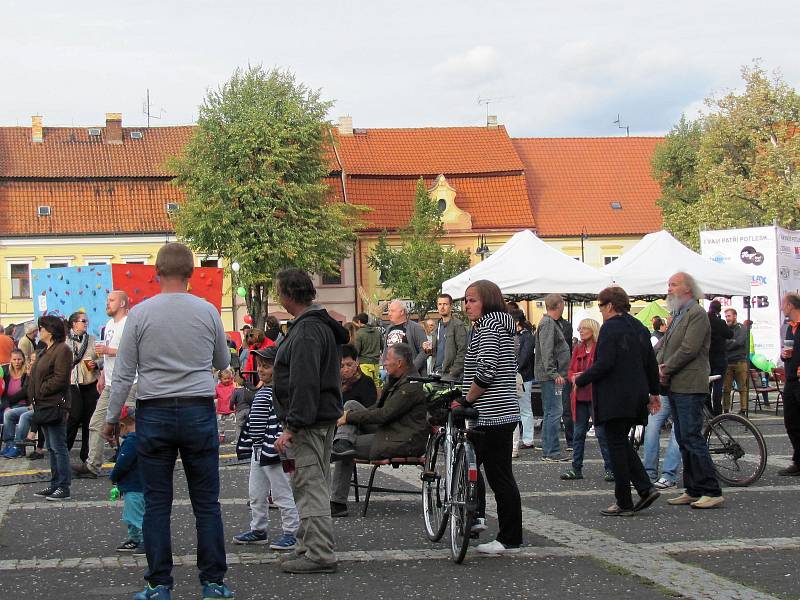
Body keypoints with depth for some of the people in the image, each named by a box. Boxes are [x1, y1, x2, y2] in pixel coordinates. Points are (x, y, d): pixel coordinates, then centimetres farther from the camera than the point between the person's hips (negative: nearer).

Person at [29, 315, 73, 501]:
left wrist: (40, 391, -14)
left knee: (58, 447, -7)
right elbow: (37, 377, 22)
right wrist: (34, 398, 10)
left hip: (54, 406, -10)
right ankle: (55, 484, 19)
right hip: (43, 406, 10)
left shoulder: (62, 350, -12)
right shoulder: (46, 351, 19)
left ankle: (63, 487, -4)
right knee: (52, 448, 13)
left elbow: (59, 379, -19)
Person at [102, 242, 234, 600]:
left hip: (154, 413, 0)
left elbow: (123, 374, -2)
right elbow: (223, 363, 13)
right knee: (206, 503, 6)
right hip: (199, 411, 1)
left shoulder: (140, 313, -4)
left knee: (156, 504, 5)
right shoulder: (208, 312, -1)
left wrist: (111, 418, 8)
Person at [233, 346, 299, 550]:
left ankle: (290, 533, 2)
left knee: (281, 493, -4)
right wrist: (247, 446, 19)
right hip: (258, 451, 10)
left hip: (272, 451, -10)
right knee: (256, 493, 15)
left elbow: (280, 422, -22)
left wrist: (273, 449, -25)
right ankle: (258, 530, 26)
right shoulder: (260, 392, 16)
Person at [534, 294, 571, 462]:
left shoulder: (553, 323, 19)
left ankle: (547, 448, 19)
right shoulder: (548, 324, -13)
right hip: (550, 376, -11)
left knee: (550, 412, 14)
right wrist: (554, 373, -24)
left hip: (553, 376, 11)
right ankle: (550, 451, -11)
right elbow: (546, 351, -21)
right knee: (554, 411, -11)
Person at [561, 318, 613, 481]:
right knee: (578, 433, 10)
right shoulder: (578, 349, 14)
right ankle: (576, 469, 16)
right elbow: (570, 370, 17)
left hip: (596, 396, -7)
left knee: (601, 433, -3)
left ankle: (610, 468, 4)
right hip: (580, 396, 7)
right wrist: (574, 377, -5)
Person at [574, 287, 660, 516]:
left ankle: (624, 503, 2)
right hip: (637, 395, 8)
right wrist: (653, 392, 27)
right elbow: (651, 363, 17)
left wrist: (580, 380, -7)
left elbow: (604, 364, -21)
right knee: (623, 444, 18)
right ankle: (646, 488, 7)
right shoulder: (640, 328, 12)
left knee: (617, 446, -1)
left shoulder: (610, 328, -13)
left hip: (615, 398, -8)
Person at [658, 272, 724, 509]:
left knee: (691, 438, -12)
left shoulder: (697, 314, -10)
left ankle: (712, 491, -10)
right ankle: (693, 490, 15)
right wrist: (660, 367, -1)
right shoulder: (677, 315, 19)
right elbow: (664, 345, 17)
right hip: (675, 387, 10)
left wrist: (666, 370, -12)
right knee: (684, 440, 10)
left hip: (689, 386, -10)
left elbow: (689, 349, -18)